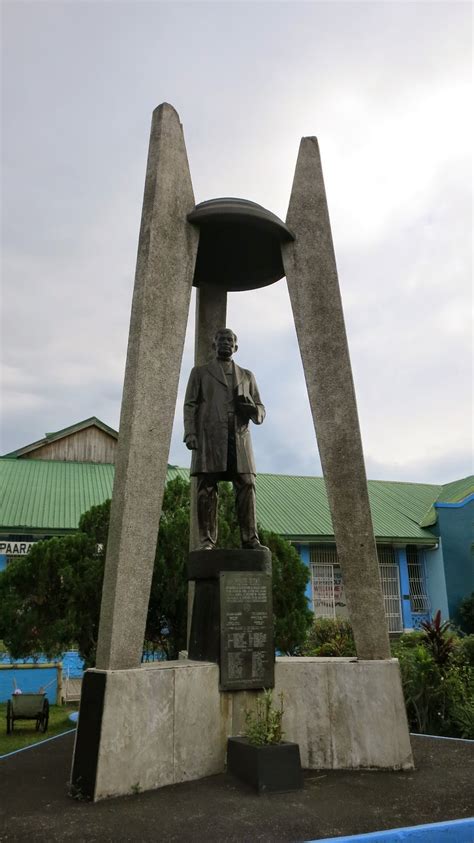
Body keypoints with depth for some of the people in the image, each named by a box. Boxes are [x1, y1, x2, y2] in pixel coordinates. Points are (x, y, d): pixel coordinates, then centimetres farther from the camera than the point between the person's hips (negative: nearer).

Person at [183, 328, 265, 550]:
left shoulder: (247, 376, 24)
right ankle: (206, 542, -5)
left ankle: (250, 540, -9)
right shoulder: (200, 372, 19)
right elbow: (190, 405, 9)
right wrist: (190, 433, -7)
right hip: (209, 438, -2)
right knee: (207, 489, -6)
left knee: (247, 486, -9)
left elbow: (260, 414, 21)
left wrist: (251, 407, -4)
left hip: (240, 439, 2)